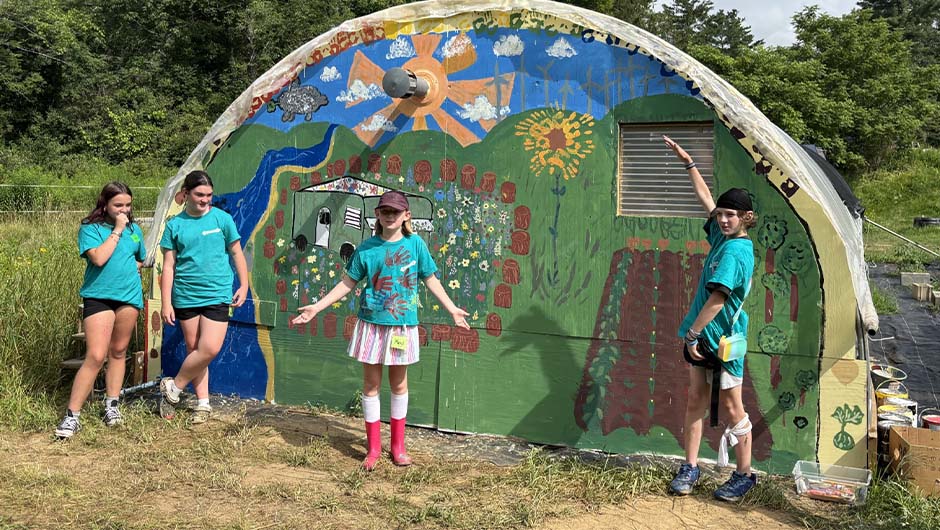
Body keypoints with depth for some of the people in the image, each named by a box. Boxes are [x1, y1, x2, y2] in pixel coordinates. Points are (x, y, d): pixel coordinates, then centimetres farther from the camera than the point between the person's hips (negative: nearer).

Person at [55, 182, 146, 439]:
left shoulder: (134, 228, 10)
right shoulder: (90, 228, -4)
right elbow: (98, 258, -21)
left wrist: (133, 268, 6)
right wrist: (117, 230, -16)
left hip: (129, 296, 5)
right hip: (98, 297, -5)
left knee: (118, 352, 14)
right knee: (95, 356, -13)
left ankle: (111, 404, 25)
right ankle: (72, 415, -6)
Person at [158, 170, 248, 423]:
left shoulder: (222, 218, 0)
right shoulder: (175, 225, 2)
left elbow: (236, 253, 8)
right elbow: (168, 266, 3)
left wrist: (244, 285, 3)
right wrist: (166, 303, -1)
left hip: (218, 295, -1)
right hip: (186, 296, 1)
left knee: (210, 348, -11)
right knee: (193, 349, 7)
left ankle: (173, 386, 10)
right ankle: (203, 403, 18)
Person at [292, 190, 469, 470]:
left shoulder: (415, 244, -3)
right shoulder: (367, 248, -4)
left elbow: (431, 279, 6)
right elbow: (347, 283, 2)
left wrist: (452, 309, 7)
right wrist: (317, 307, -2)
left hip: (403, 325, 0)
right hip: (372, 324, 0)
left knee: (399, 384, 12)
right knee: (371, 384, 7)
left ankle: (398, 445, 26)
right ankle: (373, 447, 20)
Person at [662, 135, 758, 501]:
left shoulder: (734, 251, -20)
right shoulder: (722, 234, 6)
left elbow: (717, 299, -25)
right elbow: (705, 197, 19)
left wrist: (692, 334, -22)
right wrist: (688, 162, 23)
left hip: (723, 339, -9)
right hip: (701, 334, 9)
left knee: (731, 407, 3)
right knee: (696, 400, 11)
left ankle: (744, 475, 16)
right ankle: (690, 468, 20)